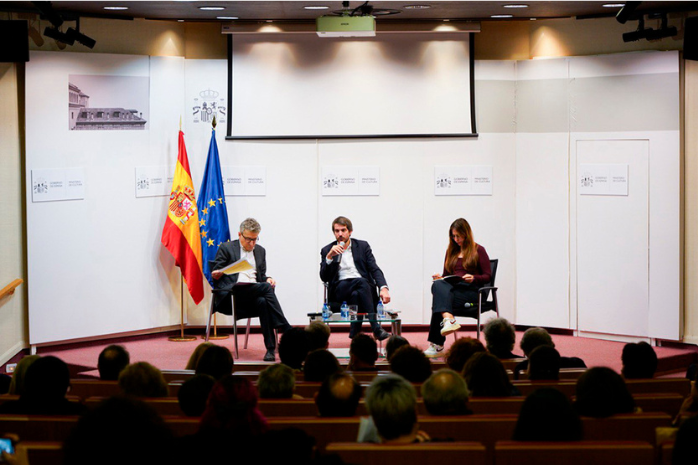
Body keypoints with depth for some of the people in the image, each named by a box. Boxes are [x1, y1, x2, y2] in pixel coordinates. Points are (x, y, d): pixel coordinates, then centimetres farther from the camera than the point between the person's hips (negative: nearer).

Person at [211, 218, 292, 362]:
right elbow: (214, 274, 6)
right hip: (231, 293, -4)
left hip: (254, 294, 4)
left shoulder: (260, 251, 24)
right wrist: (216, 274, -18)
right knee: (266, 288, -30)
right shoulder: (226, 248, 10)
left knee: (263, 302, -34)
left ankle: (270, 348, -38)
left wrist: (268, 279, 2)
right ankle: (287, 331, -35)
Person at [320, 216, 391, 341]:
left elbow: (375, 269, 6)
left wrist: (384, 288, -12)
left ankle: (355, 333, -37)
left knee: (356, 294, -37)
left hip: (364, 287, 1)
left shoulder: (363, 246, 16)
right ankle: (376, 328, -45)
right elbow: (324, 278, 5)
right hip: (340, 290, -1)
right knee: (362, 282, -35)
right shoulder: (327, 250, 15)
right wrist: (329, 256, -10)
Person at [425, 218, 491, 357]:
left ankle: (436, 344, -40)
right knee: (438, 285, -35)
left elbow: (488, 276, 4)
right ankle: (449, 319, -54)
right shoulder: (451, 251, 25)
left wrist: (473, 278, -15)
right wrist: (440, 278, 3)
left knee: (439, 299, -34)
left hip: (471, 290, -5)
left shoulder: (478, 250, 10)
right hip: (451, 287, 5)